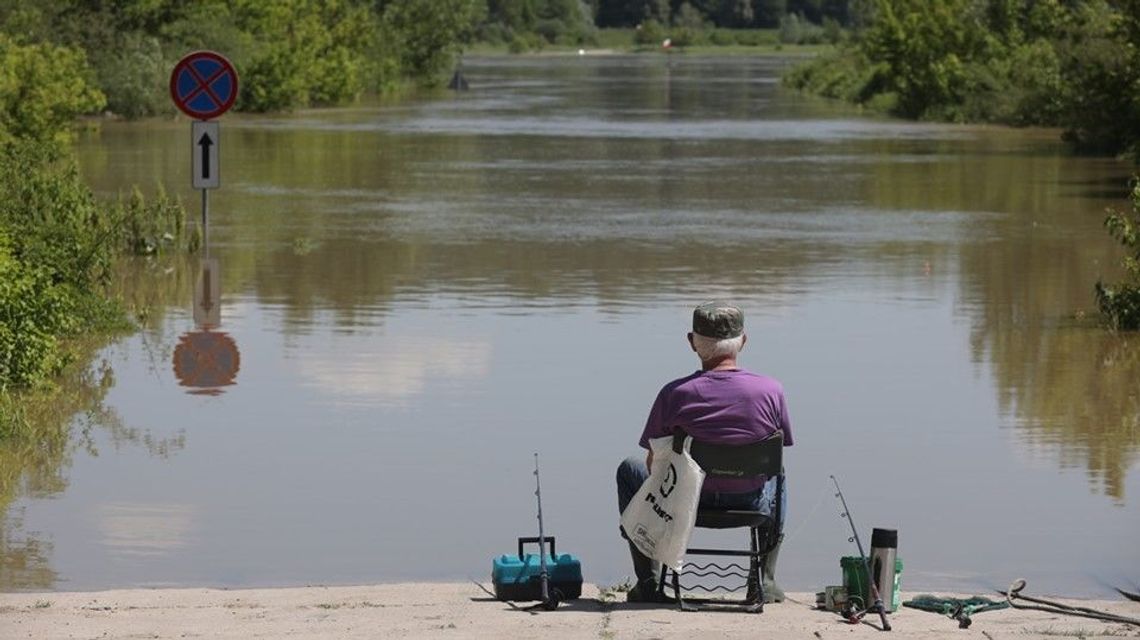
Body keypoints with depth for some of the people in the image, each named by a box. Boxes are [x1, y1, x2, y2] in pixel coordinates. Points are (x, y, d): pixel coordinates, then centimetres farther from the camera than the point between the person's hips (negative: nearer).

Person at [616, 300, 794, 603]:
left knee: (629, 470, 29)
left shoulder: (675, 394, -18)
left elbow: (654, 466, -7)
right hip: (751, 506, 2)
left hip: (687, 507, -2)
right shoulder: (771, 390, -14)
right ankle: (765, 579, 34)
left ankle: (648, 581, 27)